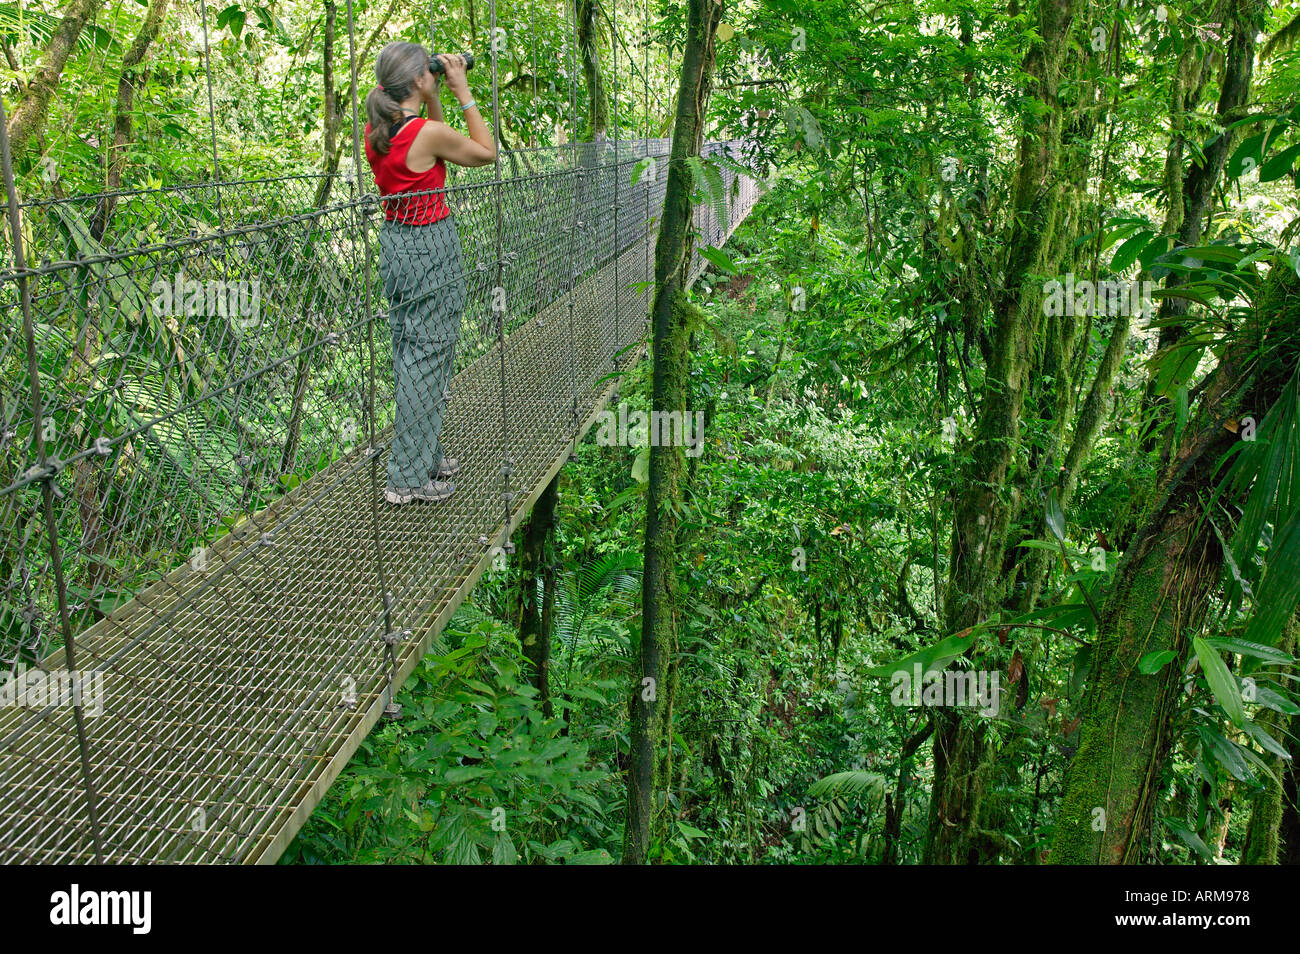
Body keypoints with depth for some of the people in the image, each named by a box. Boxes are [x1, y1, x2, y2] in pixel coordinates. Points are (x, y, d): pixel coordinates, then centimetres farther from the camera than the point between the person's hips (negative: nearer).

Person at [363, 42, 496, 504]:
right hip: (430, 246, -8)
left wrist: (434, 99, 12)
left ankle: (426, 456, 30)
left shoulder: (375, 131, 4)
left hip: (394, 240, 8)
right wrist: (463, 92, -2)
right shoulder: (428, 133, -19)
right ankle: (410, 476, 5)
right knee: (426, 354, -1)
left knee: (408, 350, 16)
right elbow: (487, 152, -4)